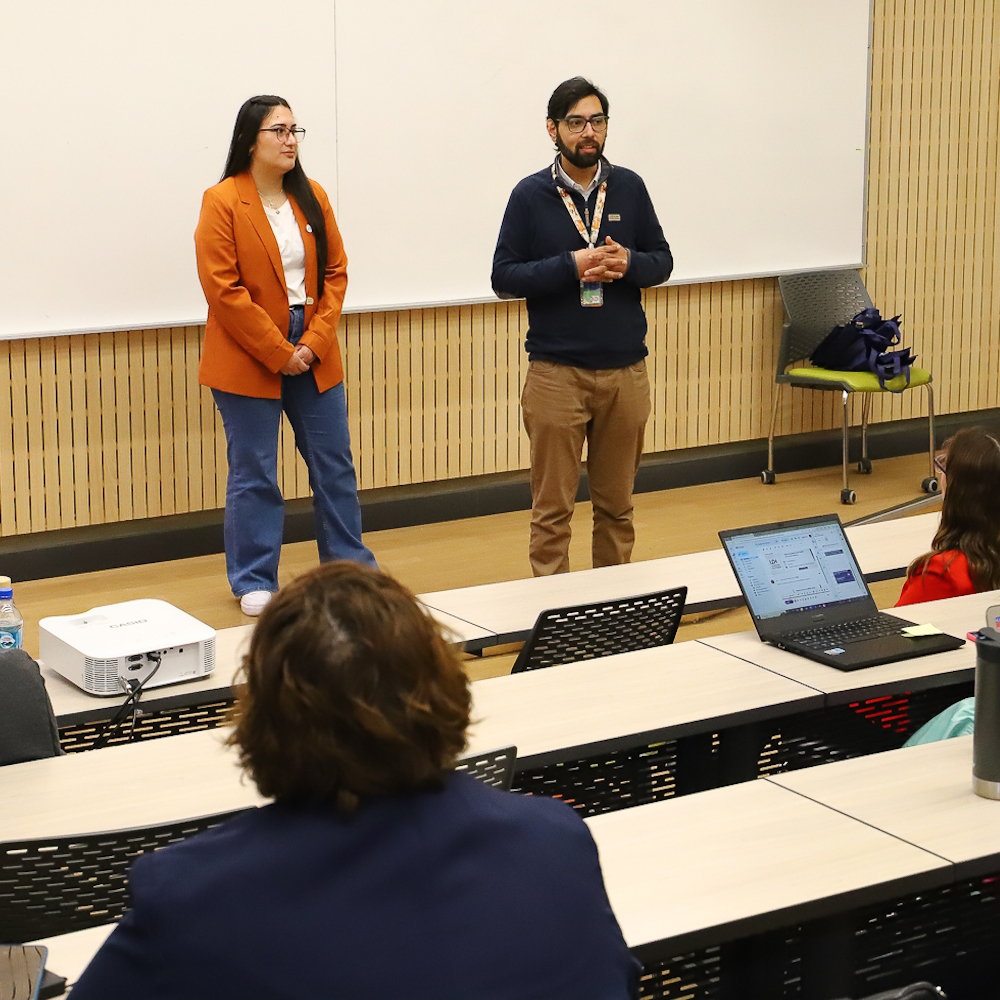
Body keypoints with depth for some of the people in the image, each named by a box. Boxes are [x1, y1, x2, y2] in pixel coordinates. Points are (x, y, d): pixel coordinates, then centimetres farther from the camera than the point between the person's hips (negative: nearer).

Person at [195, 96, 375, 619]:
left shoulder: (312, 198, 7)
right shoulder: (222, 202, -9)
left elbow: (335, 272, 6)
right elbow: (224, 290, -14)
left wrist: (315, 342, -7)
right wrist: (278, 353, -15)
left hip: (313, 354, 5)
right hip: (248, 358, -5)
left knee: (335, 465, 11)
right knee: (253, 475, 3)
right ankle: (254, 584, 14)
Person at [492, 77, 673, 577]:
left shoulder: (629, 187, 7)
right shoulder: (530, 195, -1)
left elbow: (663, 261, 12)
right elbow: (504, 277, -3)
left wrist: (629, 263, -10)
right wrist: (570, 266, -16)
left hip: (625, 369, 3)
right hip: (556, 371, -3)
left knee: (617, 505, 12)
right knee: (552, 511, 0)